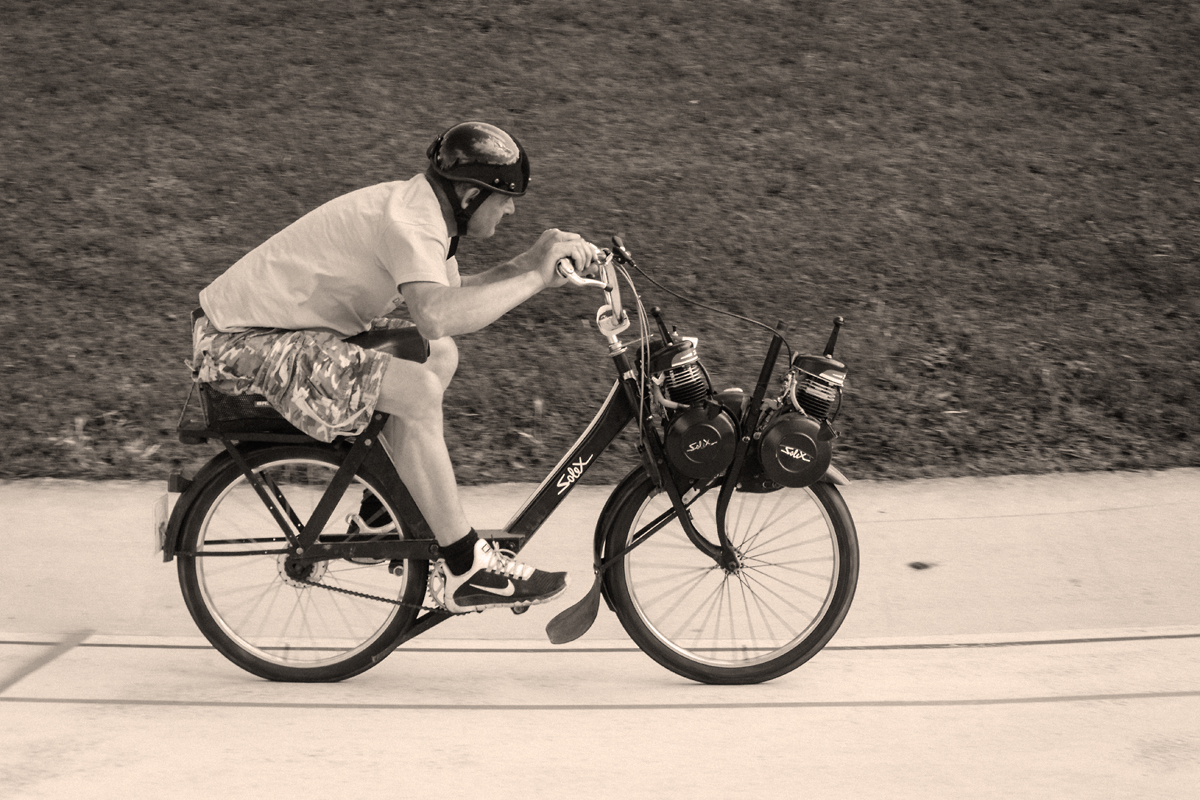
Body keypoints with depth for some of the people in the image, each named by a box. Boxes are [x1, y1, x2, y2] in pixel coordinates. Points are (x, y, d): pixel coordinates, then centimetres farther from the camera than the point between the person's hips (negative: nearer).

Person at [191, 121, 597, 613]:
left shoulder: (420, 206, 7)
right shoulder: (409, 219, -23)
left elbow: (455, 297, 11)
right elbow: (437, 315, -41)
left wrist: (530, 262, -2)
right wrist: (534, 278, -32)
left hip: (286, 323, 10)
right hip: (239, 345, -10)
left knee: (439, 355, 10)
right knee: (417, 391, -23)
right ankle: (466, 570, -13)